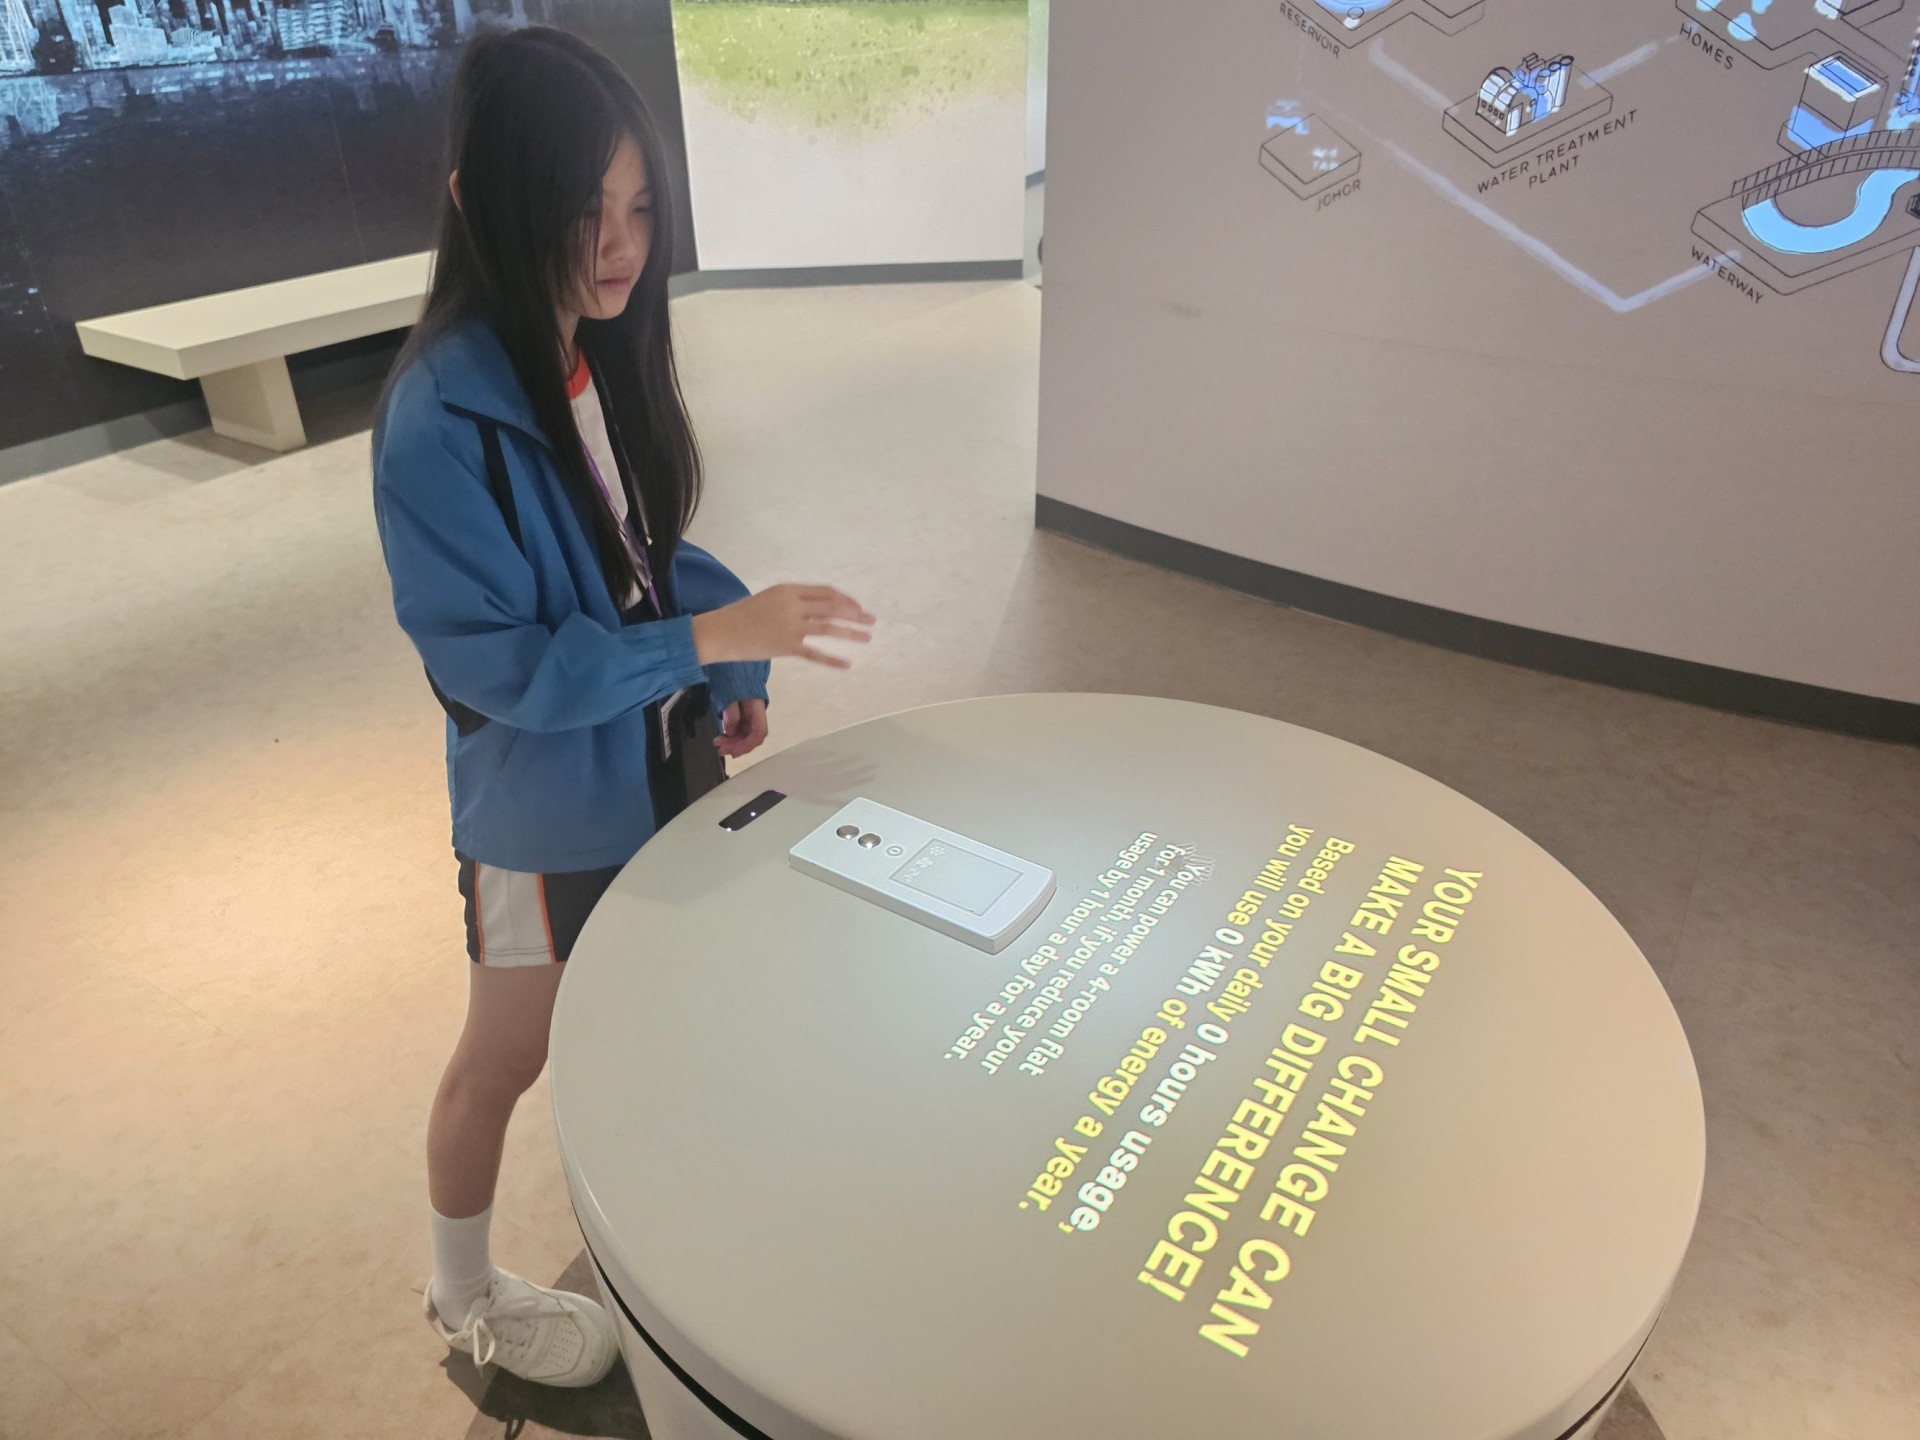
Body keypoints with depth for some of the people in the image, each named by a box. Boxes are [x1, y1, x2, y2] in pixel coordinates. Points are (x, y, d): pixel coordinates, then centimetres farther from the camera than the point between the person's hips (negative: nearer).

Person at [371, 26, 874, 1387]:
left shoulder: (605, 349, -5)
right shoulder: (444, 418, -27)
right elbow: (492, 662, -24)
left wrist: (732, 662, -4)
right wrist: (706, 637, -31)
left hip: (647, 760, 7)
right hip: (546, 800, -6)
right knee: (510, 1057, 15)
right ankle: (466, 1296, 42)